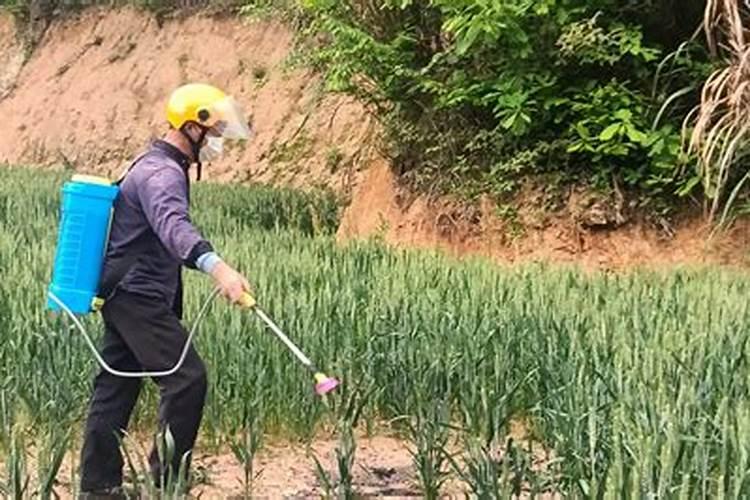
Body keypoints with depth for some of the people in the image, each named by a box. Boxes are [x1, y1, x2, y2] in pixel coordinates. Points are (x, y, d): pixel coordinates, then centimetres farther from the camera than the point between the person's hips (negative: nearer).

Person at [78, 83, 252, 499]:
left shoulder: (160, 167, 18)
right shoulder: (161, 172, -17)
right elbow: (173, 226, -38)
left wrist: (209, 265, 28)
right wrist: (216, 266, -53)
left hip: (126, 295, 11)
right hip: (137, 295, -11)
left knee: (116, 386, 11)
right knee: (187, 377, -12)